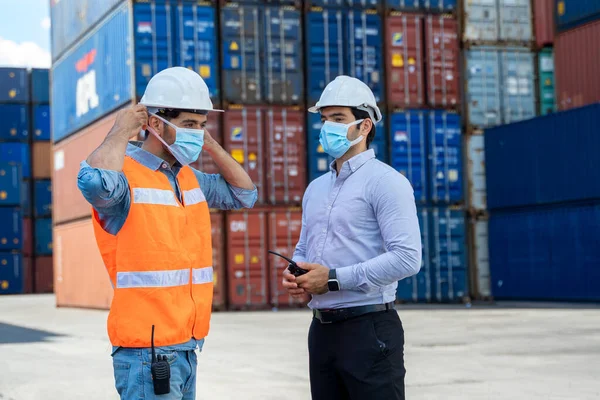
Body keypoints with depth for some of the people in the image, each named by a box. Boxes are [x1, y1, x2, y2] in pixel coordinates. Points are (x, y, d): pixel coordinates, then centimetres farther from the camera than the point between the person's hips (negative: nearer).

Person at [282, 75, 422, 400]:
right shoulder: (316, 188, 16)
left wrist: (334, 278, -18)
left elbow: (407, 258, -18)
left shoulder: (385, 181, -8)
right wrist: (294, 275, 1)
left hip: (369, 327, -7)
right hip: (322, 329, 7)